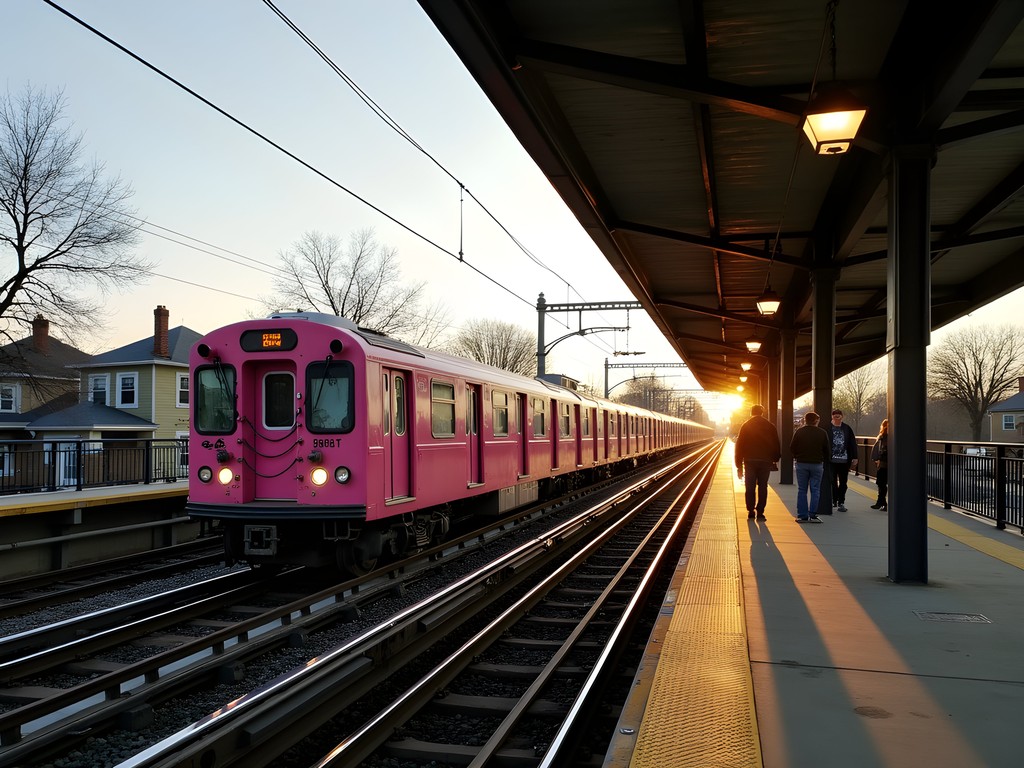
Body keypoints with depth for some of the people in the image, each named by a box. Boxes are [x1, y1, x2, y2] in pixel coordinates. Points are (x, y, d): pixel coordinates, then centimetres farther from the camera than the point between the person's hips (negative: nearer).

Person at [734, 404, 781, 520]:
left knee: (750, 487, 6)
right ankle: (760, 512, 1)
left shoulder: (745, 426, 3)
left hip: (750, 461, 0)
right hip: (765, 461, 0)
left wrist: (739, 465, 5)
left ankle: (750, 512, 4)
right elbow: (776, 445, 7)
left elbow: (739, 445, 2)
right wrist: (775, 459, 18)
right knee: (762, 487, 5)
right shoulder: (770, 426, 5)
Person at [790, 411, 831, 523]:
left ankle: (802, 515, 4)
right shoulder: (822, 433, -1)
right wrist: (825, 461, 15)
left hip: (801, 464, 1)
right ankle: (812, 515, 1)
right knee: (815, 490, 5)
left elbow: (792, 448, 0)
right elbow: (828, 450, 1)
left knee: (802, 490, 6)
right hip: (817, 464, -1)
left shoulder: (799, 432, -1)